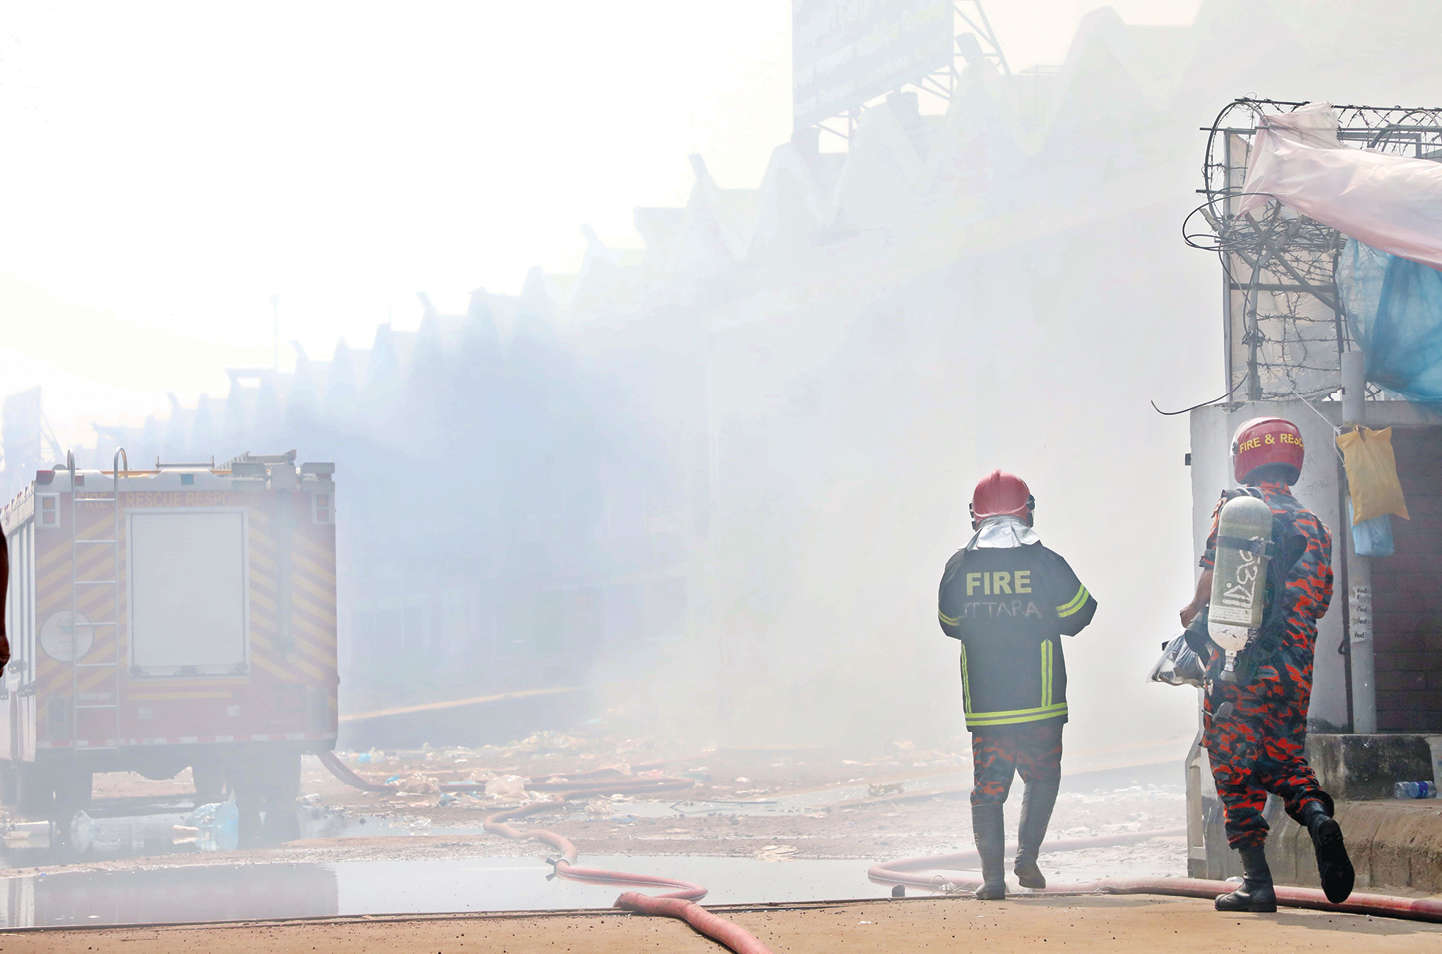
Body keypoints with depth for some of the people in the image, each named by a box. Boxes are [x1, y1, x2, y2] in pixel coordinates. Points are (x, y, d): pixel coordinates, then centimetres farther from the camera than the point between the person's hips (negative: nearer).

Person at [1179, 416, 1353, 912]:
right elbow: (1317, 603, 12)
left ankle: (1257, 881, -2)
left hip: (1237, 664, -4)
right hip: (1294, 668, 4)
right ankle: (1319, 819, -13)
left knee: (1236, 770, 3)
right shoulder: (1314, 525, 11)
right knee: (1285, 758, 17)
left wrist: (1193, 612, 11)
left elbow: (1213, 580, -9)